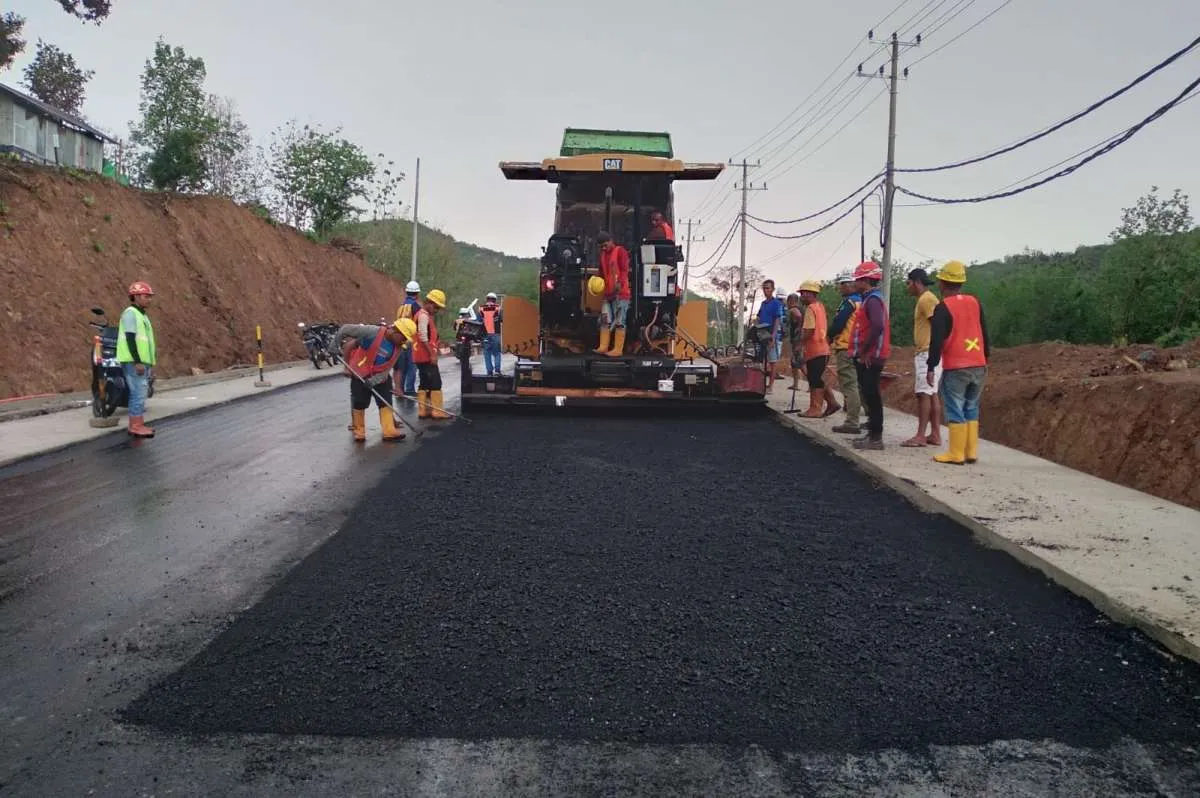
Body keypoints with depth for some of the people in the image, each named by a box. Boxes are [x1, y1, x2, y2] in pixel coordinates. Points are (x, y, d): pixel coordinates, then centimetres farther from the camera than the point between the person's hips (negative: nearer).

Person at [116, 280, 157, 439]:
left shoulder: (141, 314, 20)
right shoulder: (130, 313, -11)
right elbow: (130, 339, -19)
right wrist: (137, 362, -24)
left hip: (141, 361, 10)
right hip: (133, 362, -10)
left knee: (137, 394, 10)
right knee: (139, 393, -12)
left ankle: (136, 425, 14)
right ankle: (136, 426, -12)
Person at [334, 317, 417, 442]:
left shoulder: (398, 347, -10)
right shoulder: (373, 332, -27)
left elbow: (388, 368, -10)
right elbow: (345, 329, -21)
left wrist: (375, 380, -25)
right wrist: (335, 344, -10)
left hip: (380, 377, 4)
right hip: (360, 375, -4)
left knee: (386, 402, -3)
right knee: (359, 403, 3)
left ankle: (389, 431, -2)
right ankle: (359, 430, 20)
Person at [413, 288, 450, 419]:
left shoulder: (427, 315, 19)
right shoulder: (423, 315, -13)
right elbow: (423, 338, -19)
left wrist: (435, 350, 16)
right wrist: (432, 354, -19)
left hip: (422, 357, 10)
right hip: (426, 356, -10)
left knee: (425, 383, 11)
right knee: (435, 382, -8)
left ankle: (423, 411, 14)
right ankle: (437, 411, -7)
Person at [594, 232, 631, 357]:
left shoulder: (620, 251, -4)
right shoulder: (602, 255, 19)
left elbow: (624, 270, -13)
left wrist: (619, 283, -27)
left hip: (620, 293, -8)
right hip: (607, 293, 8)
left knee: (619, 322, -7)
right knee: (605, 320, 4)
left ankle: (618, 350, -7)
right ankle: (603, 347, 6)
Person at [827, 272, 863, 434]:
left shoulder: (849, 302, -14)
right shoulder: (860, 301, 13)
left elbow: (837, 324, -18)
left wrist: (830, 337, 3)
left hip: (845, 349, -9)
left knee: (849, 386, -7)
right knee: (854, 385, 15)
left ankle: (852, 423, -6)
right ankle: (854, 419, 22)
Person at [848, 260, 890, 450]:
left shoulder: (872, 300, -16)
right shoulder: (872, 299, 18)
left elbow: (877, 327, -30)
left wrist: (864, 351, -22)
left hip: (869, 358, -11)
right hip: (868, 357, 11)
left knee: (871, 396, -7)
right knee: (870, 395, 15)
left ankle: (875, 438, -3)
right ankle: (873, 433, 23)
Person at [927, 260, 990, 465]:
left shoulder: (943, 308, -10)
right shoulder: (975, 303, 9)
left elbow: (936, 340, -12)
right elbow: (985, 334, 15)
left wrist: (931, 367, -5)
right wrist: (985, 359, 24)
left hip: (955, 368, -6)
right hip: (978, 366, 6)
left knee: (955, 411, -2)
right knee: (971, 410, 13)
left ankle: (956, 454, -1)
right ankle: (971, 452, 14)